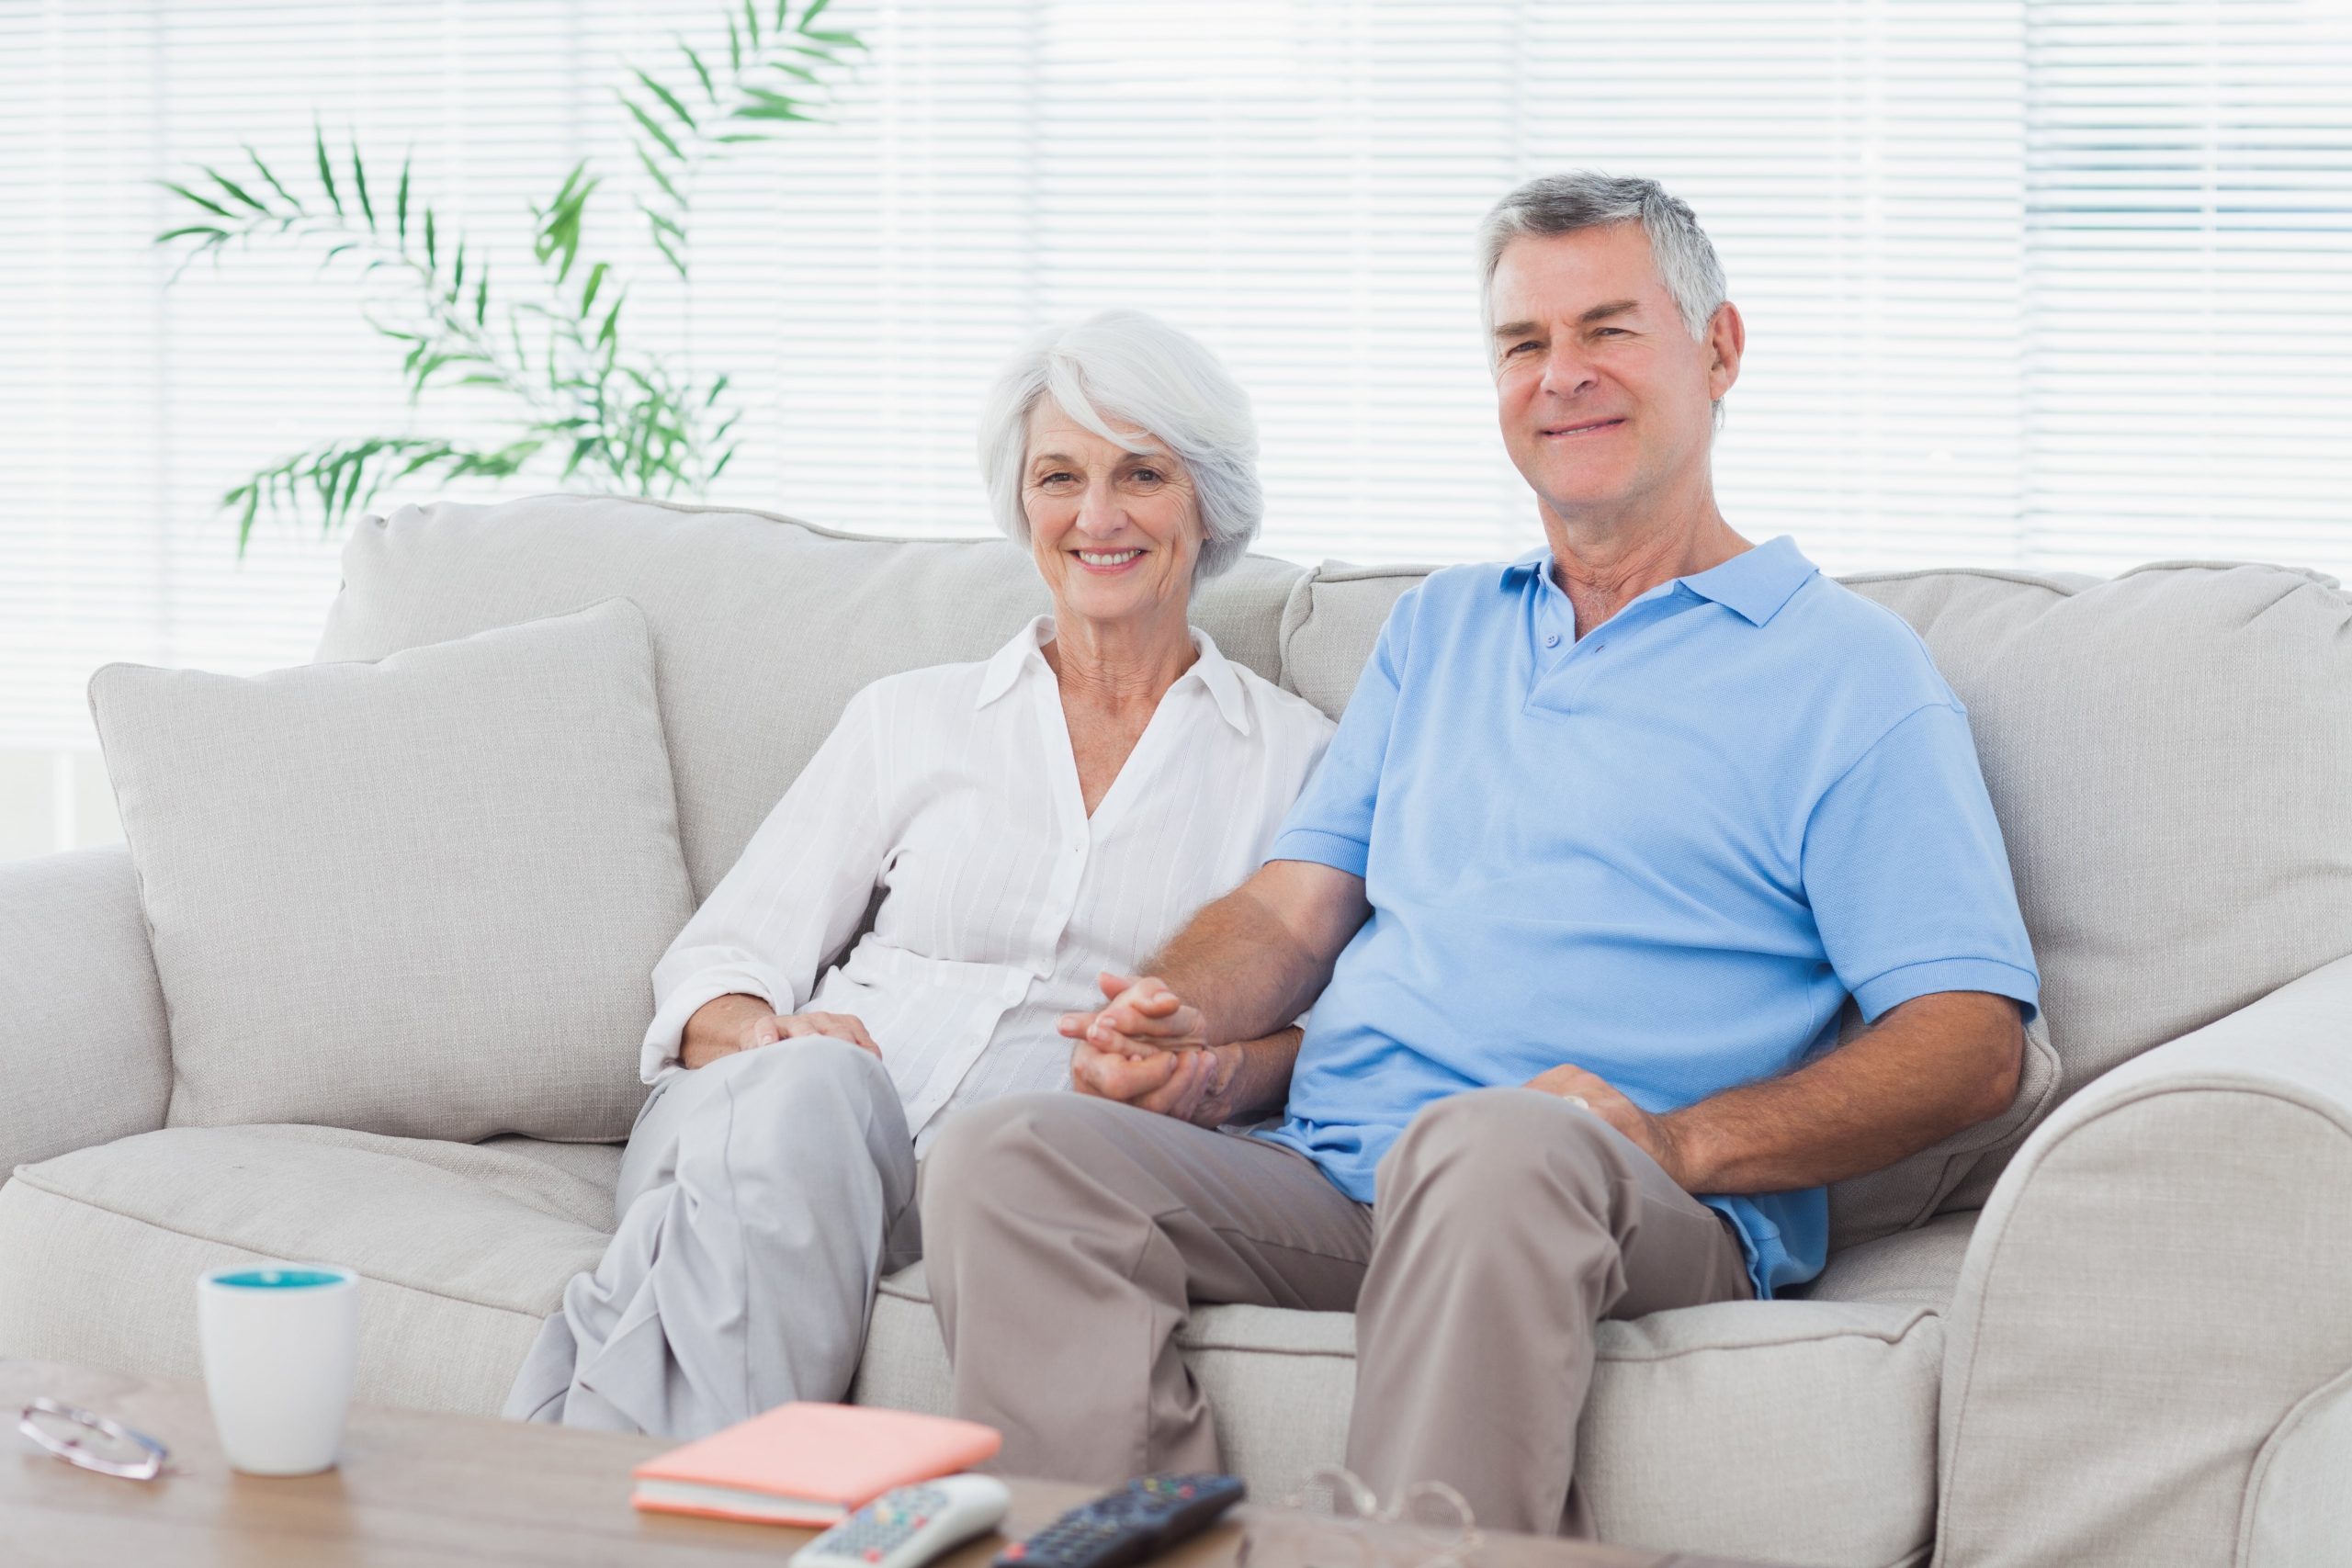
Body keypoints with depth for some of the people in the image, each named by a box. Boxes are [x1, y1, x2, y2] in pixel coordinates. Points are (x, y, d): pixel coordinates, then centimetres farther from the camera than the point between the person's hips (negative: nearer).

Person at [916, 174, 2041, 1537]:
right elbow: (1294, 909, 23)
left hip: (1650, 1222, -5)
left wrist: (1684, 1143, -17)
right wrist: (1177, 1015, -1)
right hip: (1324, 1186, 5)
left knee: (1497, 1145, -40)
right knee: (1008, 1157, -22)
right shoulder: (1438, 629, 28)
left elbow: (1974, 1041, -2)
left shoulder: (1845, 669, 8)